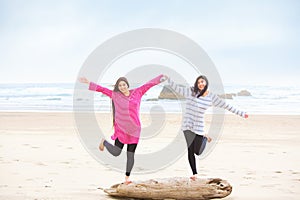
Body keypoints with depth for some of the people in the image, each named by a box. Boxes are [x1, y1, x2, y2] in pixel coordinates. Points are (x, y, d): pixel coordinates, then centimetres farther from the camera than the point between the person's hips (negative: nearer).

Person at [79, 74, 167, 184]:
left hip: (134, 129, 2)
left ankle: (127, 177, 14)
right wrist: (88, 83, 0)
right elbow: (102, 89, 2)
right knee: (116, 153, -5)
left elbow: (149, 84, 7)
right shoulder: (115, 95, 1)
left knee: (131, 155, 3)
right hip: (121, 129, -2)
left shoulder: (137, 93, 3)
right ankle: (104, 142, 26)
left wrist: (161, 77, 7)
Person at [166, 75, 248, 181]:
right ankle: (194, 173, 12)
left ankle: (205, 138, 33)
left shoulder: (212, 97, 3)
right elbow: (177, 88, 2)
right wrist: (167, 78, -8)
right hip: (188, 125, 0)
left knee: (197, 152, 1)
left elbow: (226, 106, 8)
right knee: (190, 150, -2)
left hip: (199, 126, 0)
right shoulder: (191, 91, 0)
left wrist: (241, 113, 9)